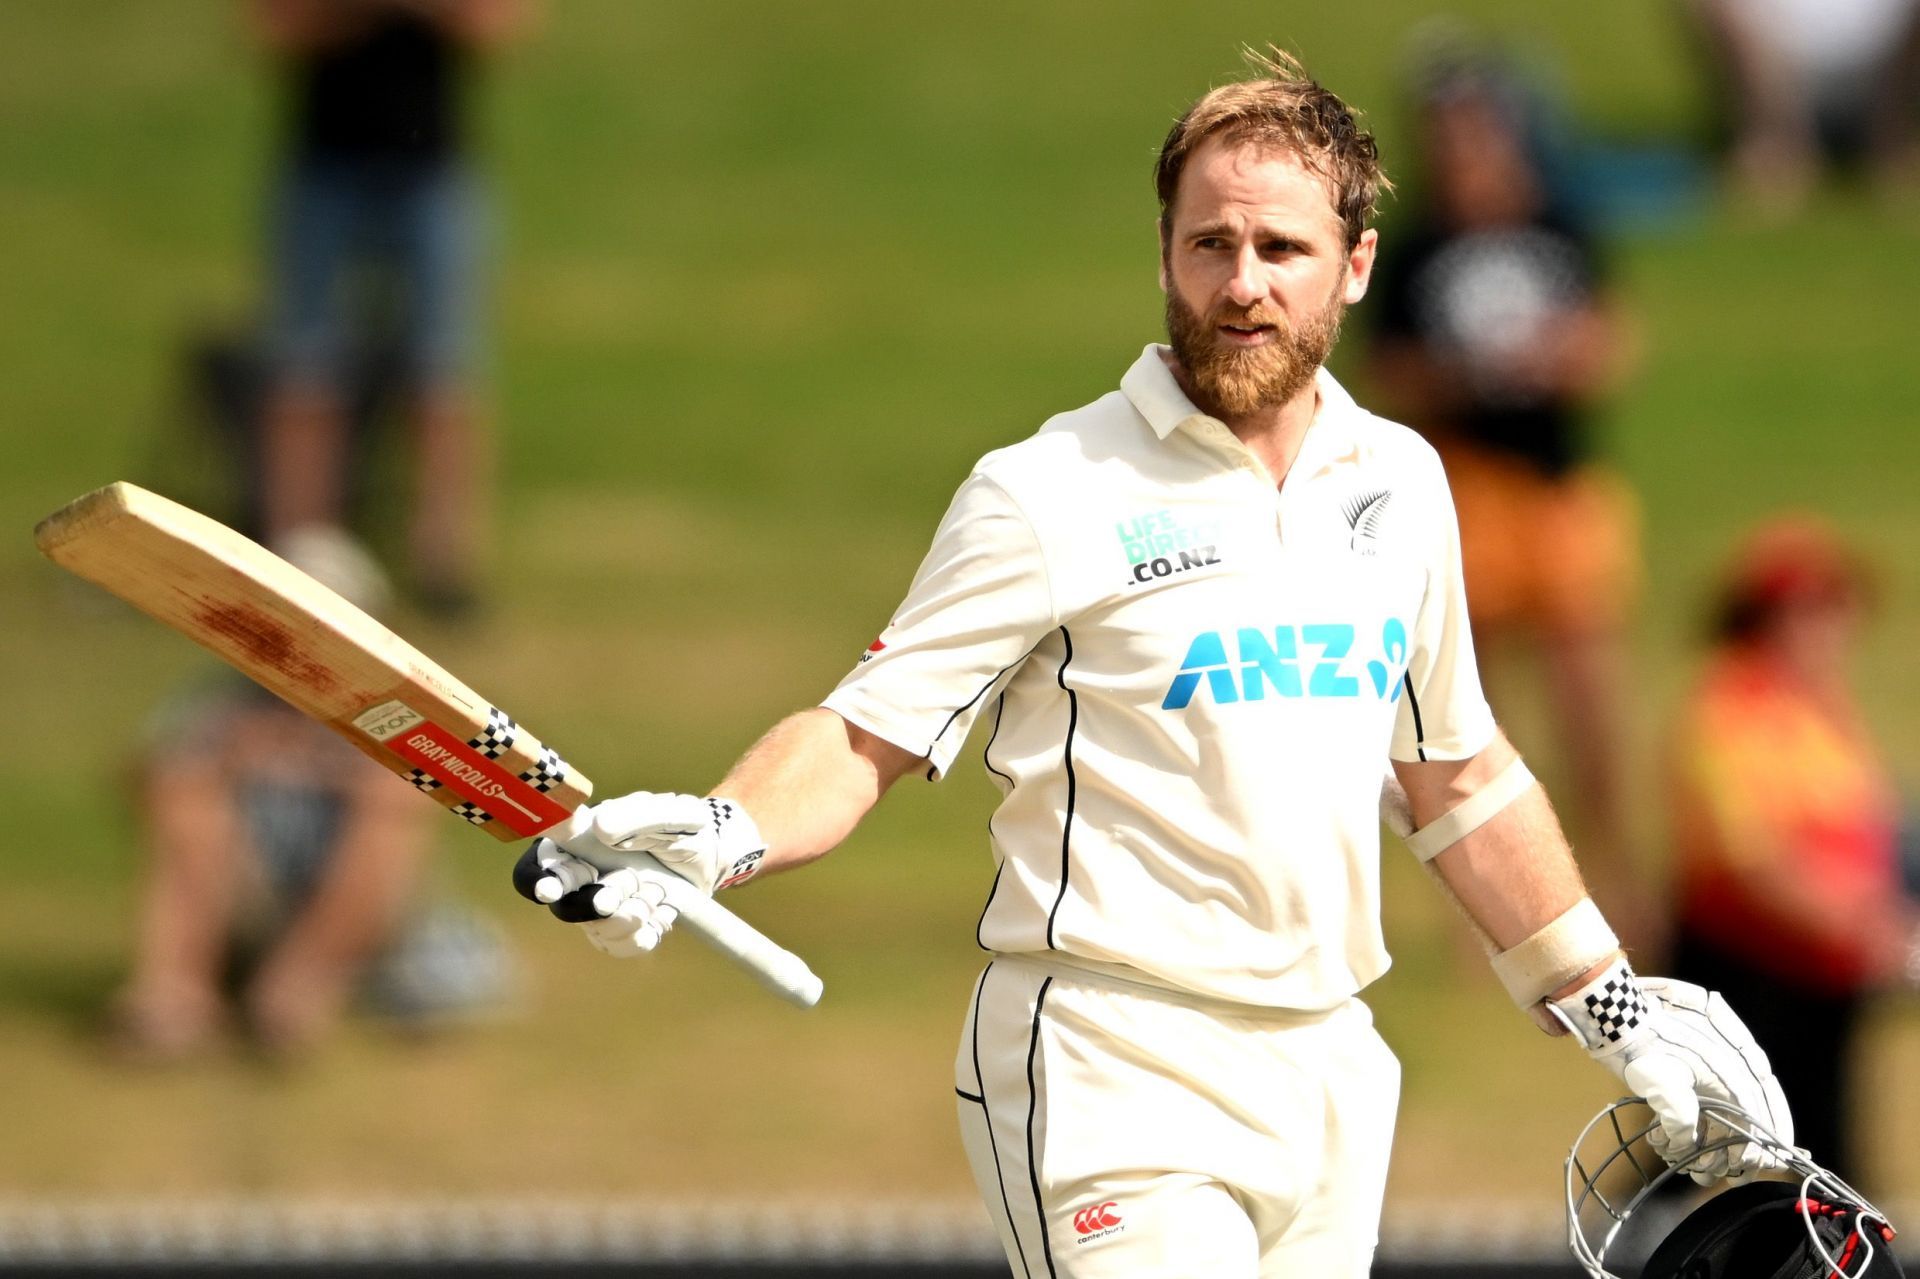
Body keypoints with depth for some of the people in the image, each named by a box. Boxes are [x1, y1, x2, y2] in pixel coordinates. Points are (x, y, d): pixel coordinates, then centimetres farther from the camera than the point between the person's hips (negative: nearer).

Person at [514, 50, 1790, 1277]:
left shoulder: (1399, 482, 12)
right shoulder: (1053, 494, -6)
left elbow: (1458, 774, 24)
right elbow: (860, 740, -7)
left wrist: (1614, 1007, 27)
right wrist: (716, 837, -26)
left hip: (1332, 1086, 6)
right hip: (1120, 1089, -6)